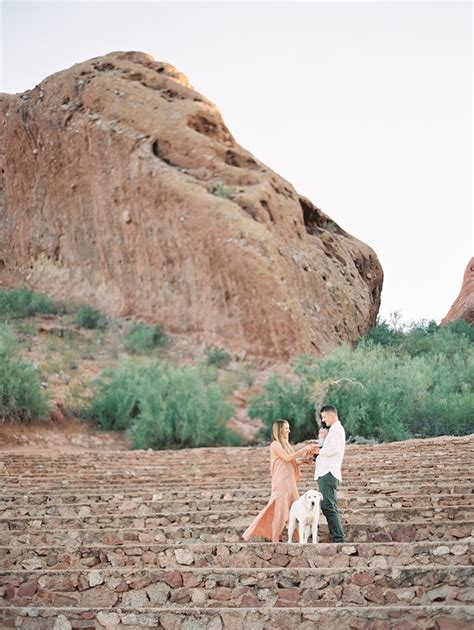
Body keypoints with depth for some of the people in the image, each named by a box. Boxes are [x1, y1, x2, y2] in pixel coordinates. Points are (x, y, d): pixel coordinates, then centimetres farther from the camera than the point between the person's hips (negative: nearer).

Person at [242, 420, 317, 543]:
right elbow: (287, 458, -19)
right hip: (281, 482, -8)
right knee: (280, 511, -5)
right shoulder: (275, 444, -8)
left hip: (290, 482, 8)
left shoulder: (286, 445, 17)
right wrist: (304, 449, -16)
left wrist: (306, 454, 2)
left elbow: (294, 462, 14)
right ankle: (274, 540, 2)